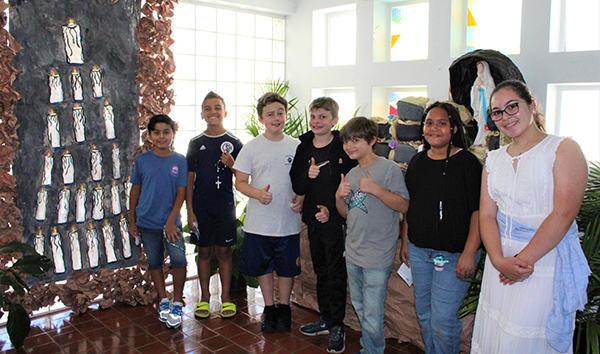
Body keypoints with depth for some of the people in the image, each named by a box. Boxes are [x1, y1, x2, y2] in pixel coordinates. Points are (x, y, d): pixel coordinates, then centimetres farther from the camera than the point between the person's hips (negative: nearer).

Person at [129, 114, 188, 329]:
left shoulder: (179, 161, -2)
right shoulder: (142, 160, 1)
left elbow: (181, 193, -4)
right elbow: (135, 191, 8)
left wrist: (171, 221, -12)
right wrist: (132, 221, 8)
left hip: (171, 222, -2)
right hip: (147, 222, 2)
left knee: (178, 259, -15)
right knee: (154, 262, 12)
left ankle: (177, 303, 4)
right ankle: (163, 301, 29)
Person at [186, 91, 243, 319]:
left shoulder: (233, 143, 1)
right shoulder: (195, 144, 5)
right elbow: (189, 180, 5)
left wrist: (231, 164, -18)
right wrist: (190, 211, 0)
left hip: (225, 206, -1)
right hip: (201, 206, 1)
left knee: (224, 251, 5)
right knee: (204, 251, 9)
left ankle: (226, 297, 18)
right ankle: (204, 297, 22)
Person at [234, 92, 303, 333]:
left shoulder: (296, 147, 1)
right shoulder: (251, 147, -3)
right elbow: (240, 182, -2)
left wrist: (301, 199, -9)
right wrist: (258, 193, -20)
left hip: (289, 221, 1)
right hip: (259, 221, 0)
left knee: (287, 267, 11)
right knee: (263, 266, 13)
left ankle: (284, 308, 32)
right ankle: (268, 308, 32)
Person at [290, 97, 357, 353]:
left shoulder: (344, 148, -9)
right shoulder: (303, 148, 6)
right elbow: (297, 187, 5)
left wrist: (332, 210, -15)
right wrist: (307, 176, -15)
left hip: (337, 220, -5)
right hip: (313, 219, 5)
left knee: (336, 273, 2)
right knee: (320, 271, 16)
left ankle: (337, 327, 15)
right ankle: (325, 319, 31)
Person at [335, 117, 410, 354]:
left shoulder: (389, 169, -10)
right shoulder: (351, 174, 11)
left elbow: (404, 205, -15)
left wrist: (375, 189, -23)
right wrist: (339, 196, -3)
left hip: (377, 255, -7)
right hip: (353, 253, 8)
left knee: (372, 316, -3)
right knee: (359, 307, 19)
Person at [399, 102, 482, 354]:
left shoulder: (467, 162, -9)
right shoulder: (417, 161, 9)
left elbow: (479, 210, -13)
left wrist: (469, 252, -18)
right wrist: (405, 242, 15)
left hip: (453, 253, -6)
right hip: (418, 250, 6)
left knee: (443, 319, -3)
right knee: (423, 313, 17)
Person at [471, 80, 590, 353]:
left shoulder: (563, 149, -5)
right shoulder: (494, 159, 11)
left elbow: (563, 213, -15)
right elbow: (486, 215, 3)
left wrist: (524, 259, -17)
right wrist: (500, 260, -13)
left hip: (547, 259, -5)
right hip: (500, 261, 5)